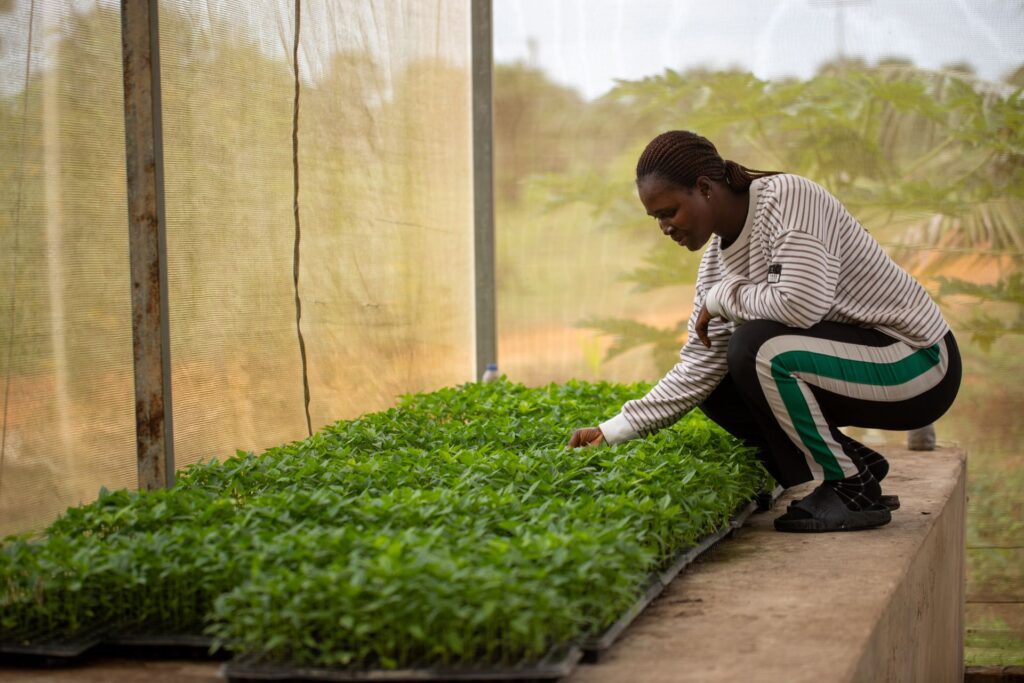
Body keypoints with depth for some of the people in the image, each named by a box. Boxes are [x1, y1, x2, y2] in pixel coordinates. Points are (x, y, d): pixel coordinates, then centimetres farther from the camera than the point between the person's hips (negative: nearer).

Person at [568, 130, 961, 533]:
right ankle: (857, 465, 8)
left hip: (917, 365, -9)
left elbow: (802, 304, -34)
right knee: (719, 391, 3)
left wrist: (722, 296, -17)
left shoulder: (785, 198, -20)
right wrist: (615, 431, -2)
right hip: (851, 360, 9)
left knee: (756, 347, -29)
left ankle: (853, 490, -12)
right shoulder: (717, 258, 4)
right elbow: (697, 370, 3)